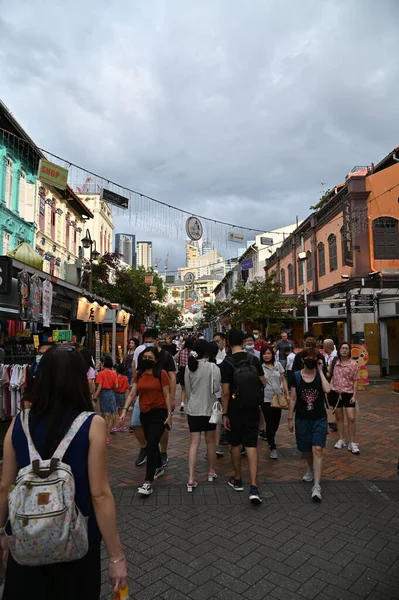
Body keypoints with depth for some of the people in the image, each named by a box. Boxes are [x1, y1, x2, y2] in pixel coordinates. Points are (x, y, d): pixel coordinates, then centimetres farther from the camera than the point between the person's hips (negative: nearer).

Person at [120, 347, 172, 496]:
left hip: (159, 413, -5)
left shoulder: (162, 374, -10)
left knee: (151, 445, -10)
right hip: (144, 413, 5)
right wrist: (124, 410, -10)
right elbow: (132, 394, 1)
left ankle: (148, 482, -4)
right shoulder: (138, 374, 3)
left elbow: (167, 395, -7)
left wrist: (169, 414, -8)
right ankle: (159, 467, 43)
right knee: (152, 444, 19)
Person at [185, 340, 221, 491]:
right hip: (209, 408, -2)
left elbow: (187, 390, 5)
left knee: (194, 442, 2)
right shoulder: (212, 367, -12)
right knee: (210, 440, 16)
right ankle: (211, 472, 31)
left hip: (193, 408, 2)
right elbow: (216, 388, -11)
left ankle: (191, 478, -5)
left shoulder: (189, 367, -1)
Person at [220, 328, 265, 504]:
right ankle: (254, 487, -3)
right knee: (251, 445, 4)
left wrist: (225, 414, -7)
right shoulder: (254, 360, -3)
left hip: (235, 409, -2)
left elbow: (226, 392, -14)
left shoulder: (227, 363, -14)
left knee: (235, 444, 15)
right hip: (253, 408, 3)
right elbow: (263, 383, 6)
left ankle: (237, 480, 30)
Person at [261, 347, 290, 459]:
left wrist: (287, 394, 5)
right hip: (266, 399, -4)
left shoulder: (278, 365, 2)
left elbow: (283, 380, 8)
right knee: (269, 423, -2)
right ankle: (273, 447, 12)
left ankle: (271, 440, 41)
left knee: (276, 422, 15)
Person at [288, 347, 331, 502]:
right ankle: (311, 469, 46)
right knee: (306, 450, 15)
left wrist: (320, 370, -19)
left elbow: (327, 390, -25)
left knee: (317, 450, -10)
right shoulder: (296, 376, -4)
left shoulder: (320, 375, -4)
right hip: (302, 419, 1)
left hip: (319, 419, -1)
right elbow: (293, 398, 1)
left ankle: (316, 486, -7)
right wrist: (290, 418, 2)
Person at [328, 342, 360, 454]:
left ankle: (352, 443, 7)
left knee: (351, 418, -5)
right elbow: (328, 374, 11)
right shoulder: (334, 362, 0)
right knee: (339, 417, 13)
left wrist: (354, 395, -9)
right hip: (335, 392, 2)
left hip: (348, 393, -2)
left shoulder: (353, 364, -6)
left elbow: (355, 381, -4)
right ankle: (341, 440, 26)